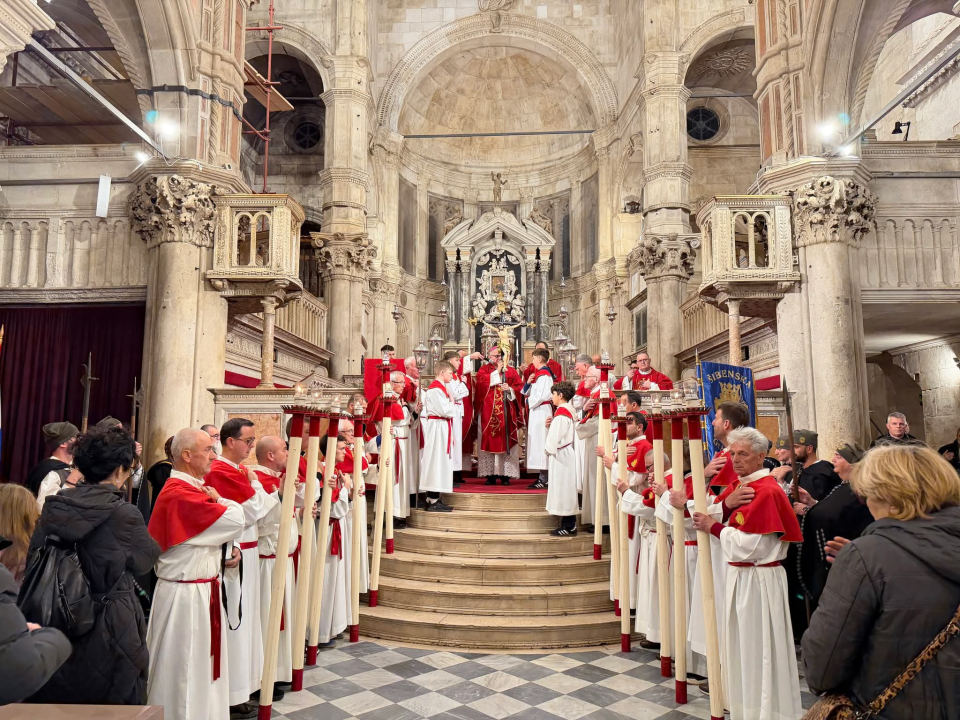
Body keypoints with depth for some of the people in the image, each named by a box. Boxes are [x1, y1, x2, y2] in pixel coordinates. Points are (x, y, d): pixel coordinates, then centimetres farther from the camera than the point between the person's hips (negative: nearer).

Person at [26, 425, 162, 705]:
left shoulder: (54, 505, -5)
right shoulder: (124, 513, -20)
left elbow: (34, 552, 4)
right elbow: (145, 560, -5)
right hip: (110, 626, -5)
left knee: (58, 700, 23)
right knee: (113, 704, 13)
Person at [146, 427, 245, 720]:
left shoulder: (192, 489, 10)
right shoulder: (179, 494, -23)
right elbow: (234, 520, -28)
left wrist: (227, 552, 0)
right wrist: (219, 500, -8)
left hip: (203, 589, 10)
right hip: (185, 595, -10)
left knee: (201, 667, 20)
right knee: (185, 669, 6)